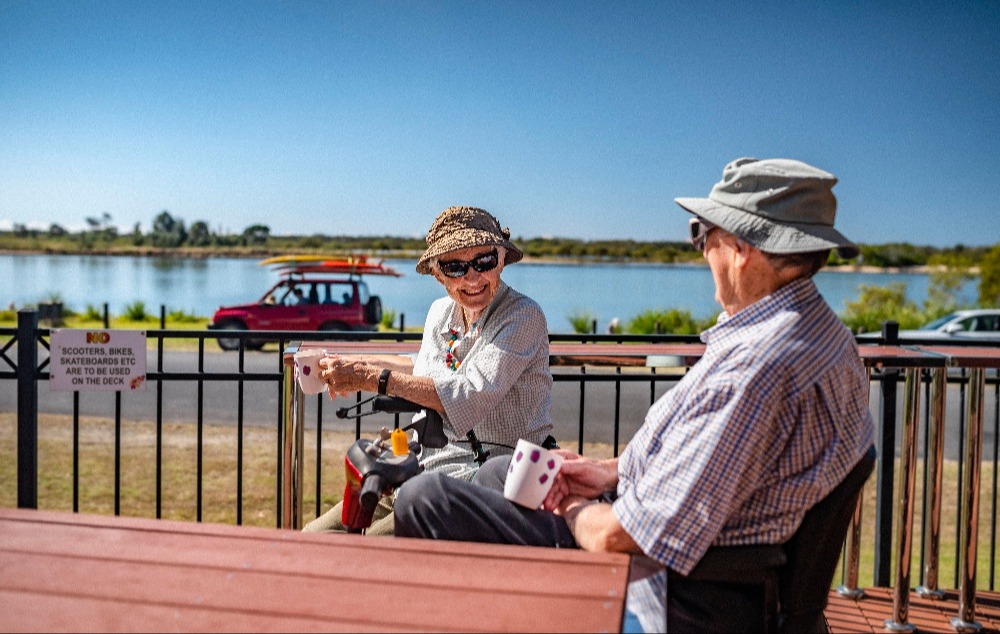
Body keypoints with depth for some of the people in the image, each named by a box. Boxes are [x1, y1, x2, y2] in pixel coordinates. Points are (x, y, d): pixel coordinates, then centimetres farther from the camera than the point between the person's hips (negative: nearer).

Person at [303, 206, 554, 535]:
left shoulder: (523, 316, -13)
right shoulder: (440, 312, 9)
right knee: (314, 535, 0)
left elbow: (472, 397, -26)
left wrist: (372, 378, -23)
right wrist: (358, 363, 30)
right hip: (425, 470, 7)